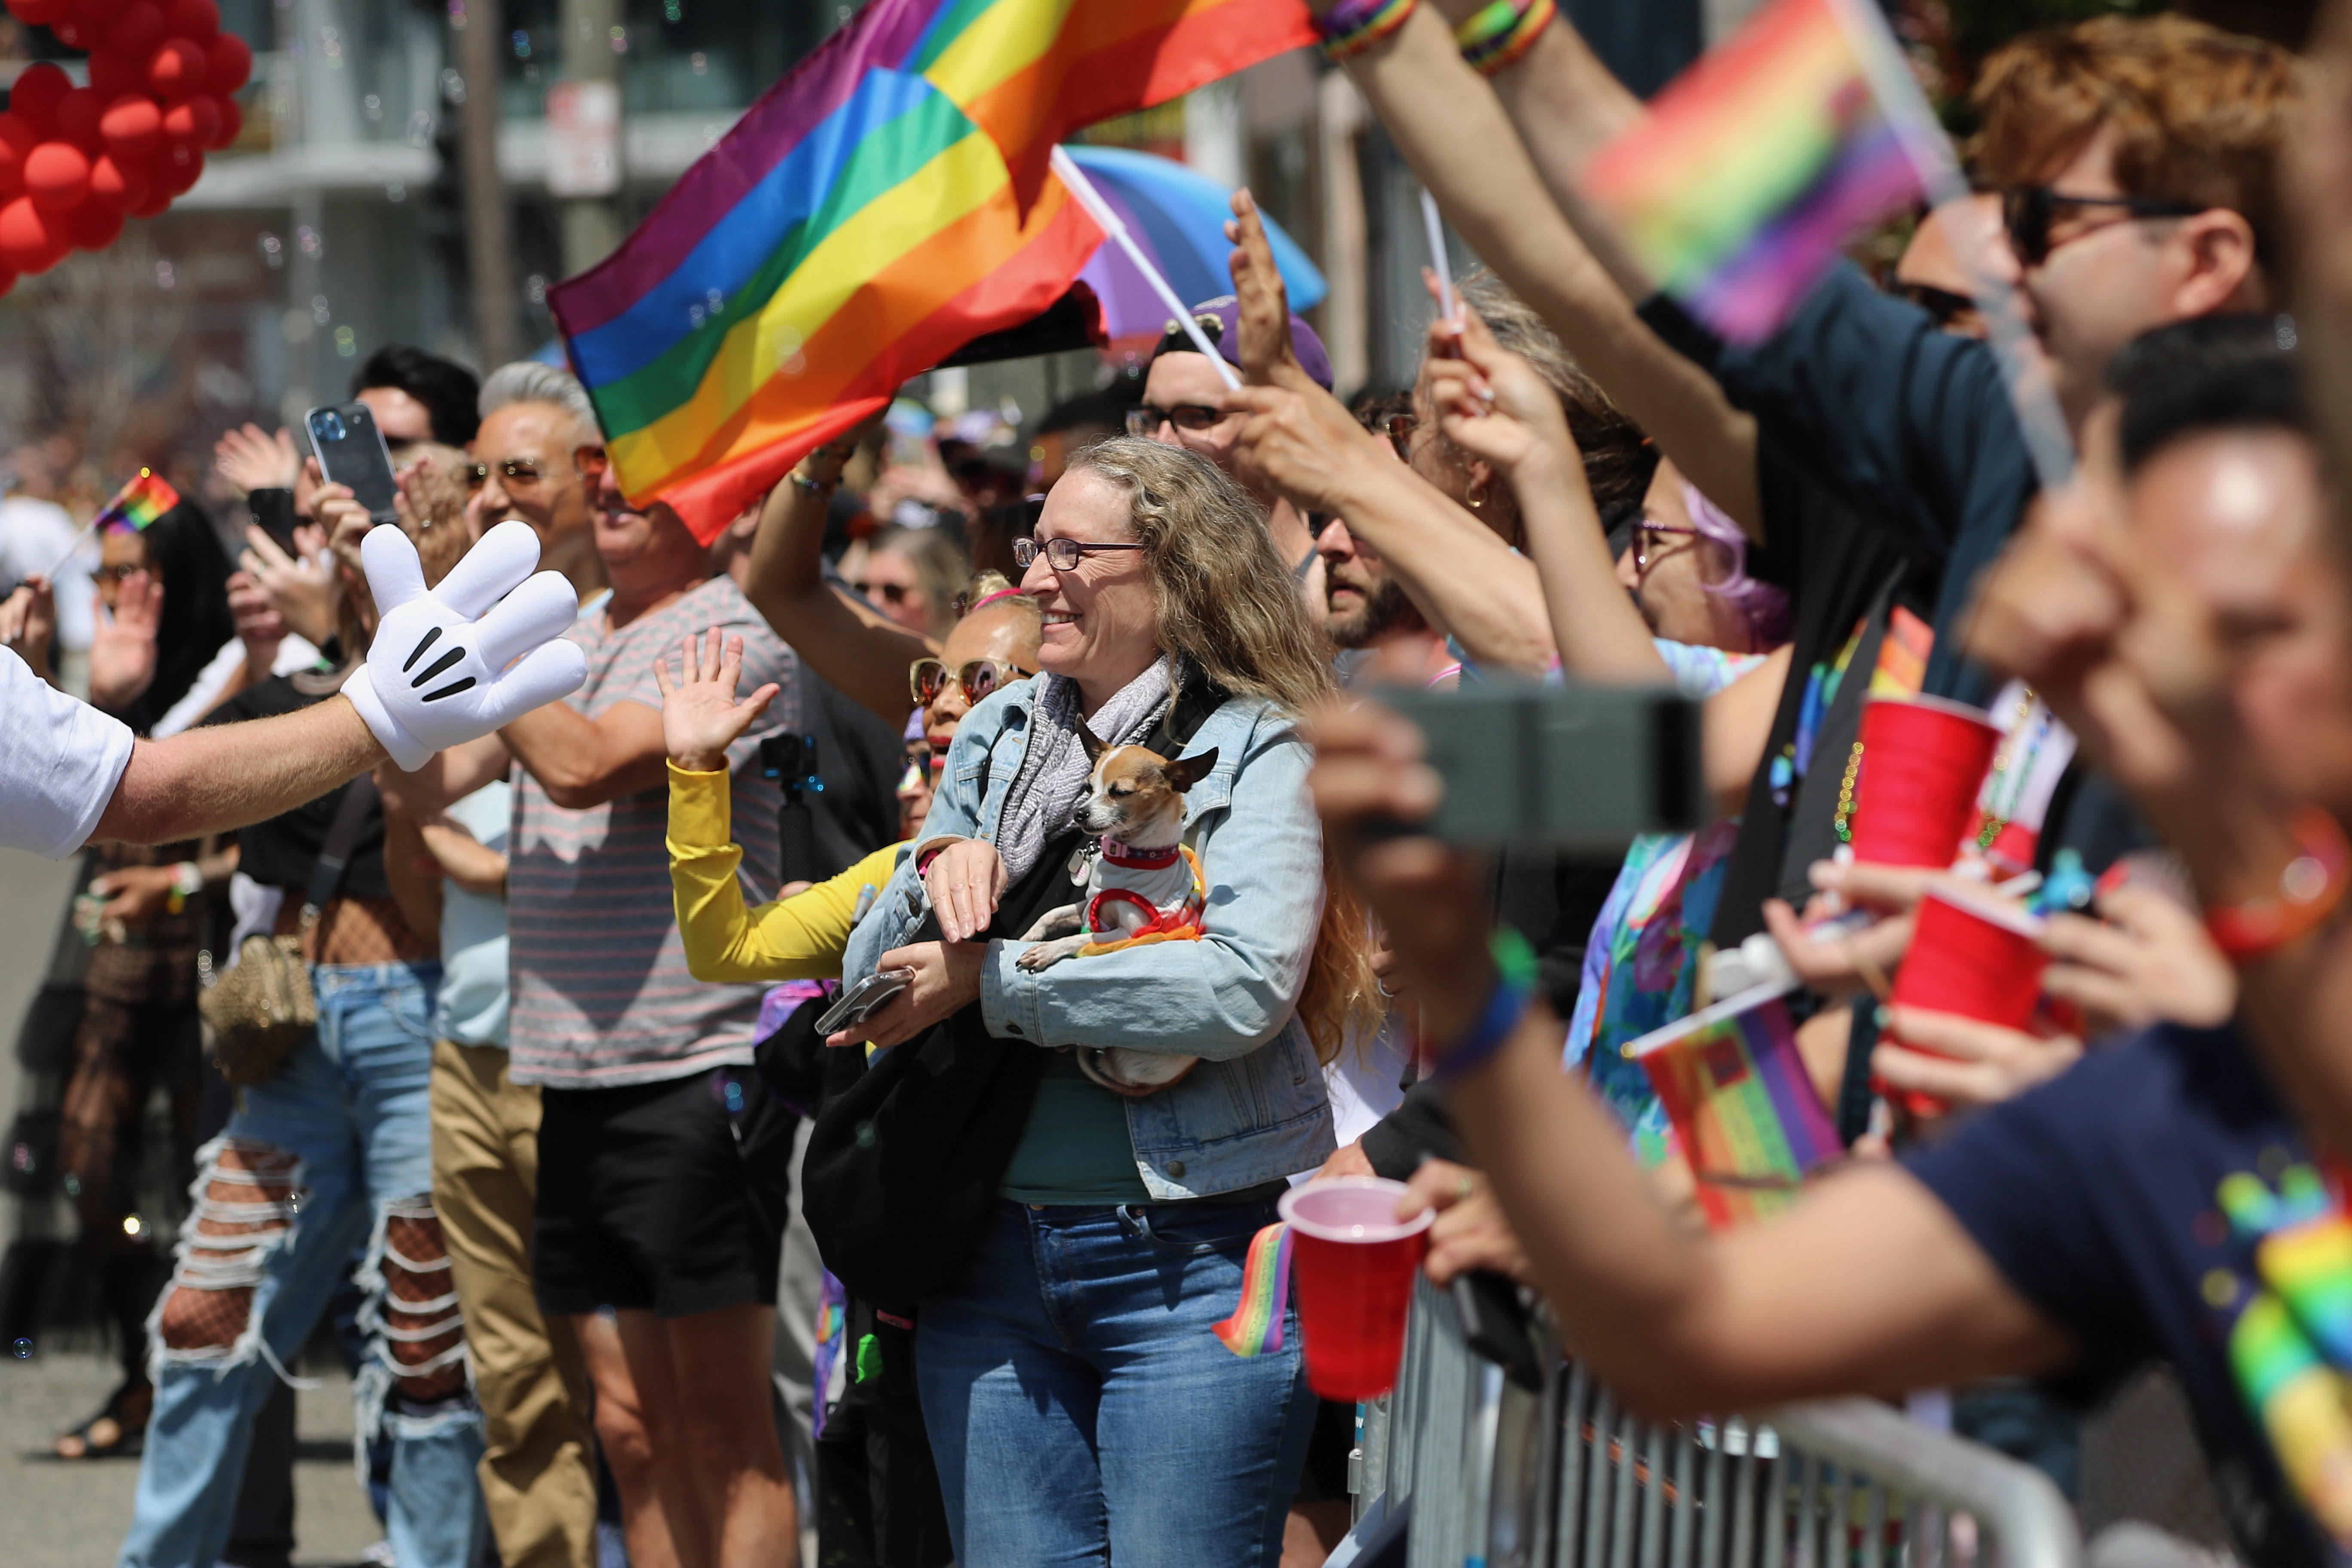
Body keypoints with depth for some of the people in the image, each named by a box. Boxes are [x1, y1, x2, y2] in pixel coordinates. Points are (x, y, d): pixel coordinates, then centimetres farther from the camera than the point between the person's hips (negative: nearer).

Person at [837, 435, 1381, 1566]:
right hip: (993, 1256, 6)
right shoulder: (996, 734, 13)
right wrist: (938, 875, -9)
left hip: (1196, 1261, -6)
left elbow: (1246, 986, -21)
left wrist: (989, 982, -16)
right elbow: (866, 975, 14)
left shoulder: (1254, 750, -5)